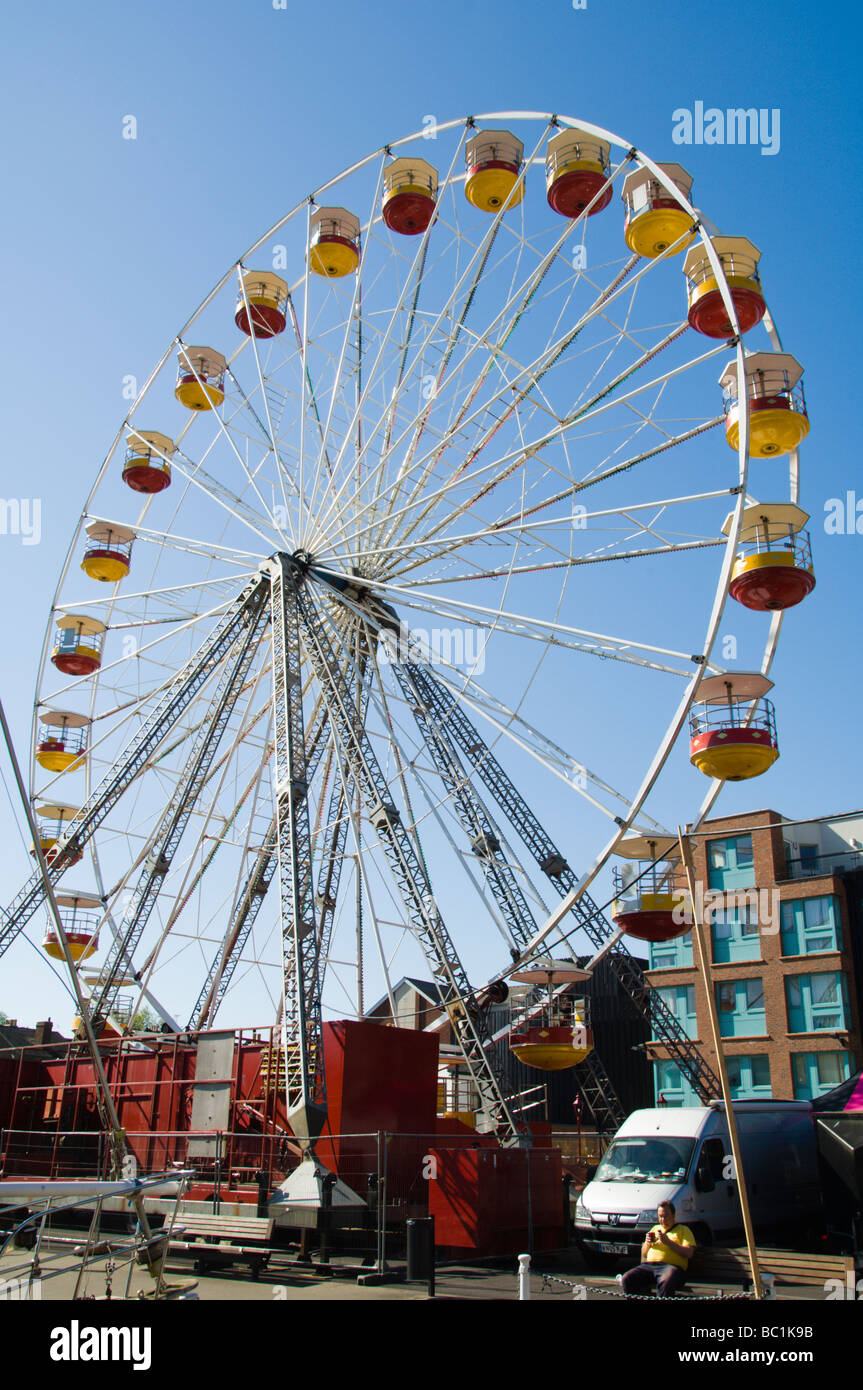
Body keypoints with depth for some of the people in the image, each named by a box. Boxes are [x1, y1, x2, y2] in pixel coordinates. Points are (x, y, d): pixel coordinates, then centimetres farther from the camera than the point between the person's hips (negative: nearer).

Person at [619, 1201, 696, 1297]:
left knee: (665, 1283, -41)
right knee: (626, 1280, -26)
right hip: (648, 1265, 4)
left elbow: (689, 1253, -1)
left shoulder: (683, 1230, 16)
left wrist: (668, 1242, -8)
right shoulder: (655, 1228, 30)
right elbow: (643, 1255, 30)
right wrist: (647, 1243, 8)